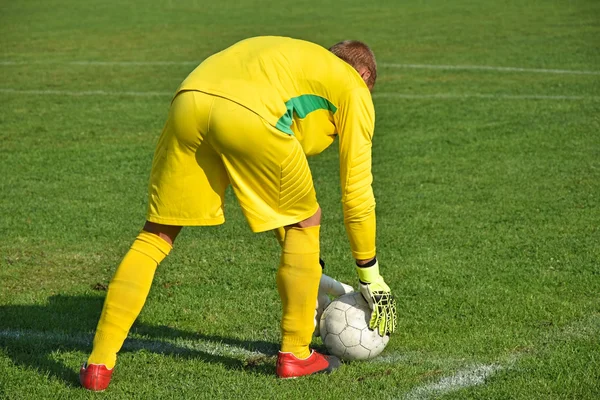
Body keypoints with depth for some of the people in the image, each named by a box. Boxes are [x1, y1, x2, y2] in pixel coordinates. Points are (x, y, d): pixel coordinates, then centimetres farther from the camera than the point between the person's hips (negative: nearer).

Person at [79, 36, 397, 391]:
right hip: (249, 115, -6)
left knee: (154, 238, 17)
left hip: (188, 100, 6)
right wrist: (371, 277, 34)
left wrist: (308, 269, 51)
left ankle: (99, 365, 12)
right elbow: (357, 192, 23)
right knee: (305, 223, 19)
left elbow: (274, 198, 47)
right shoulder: (353, 87, 27)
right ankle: (295, 355, 23)